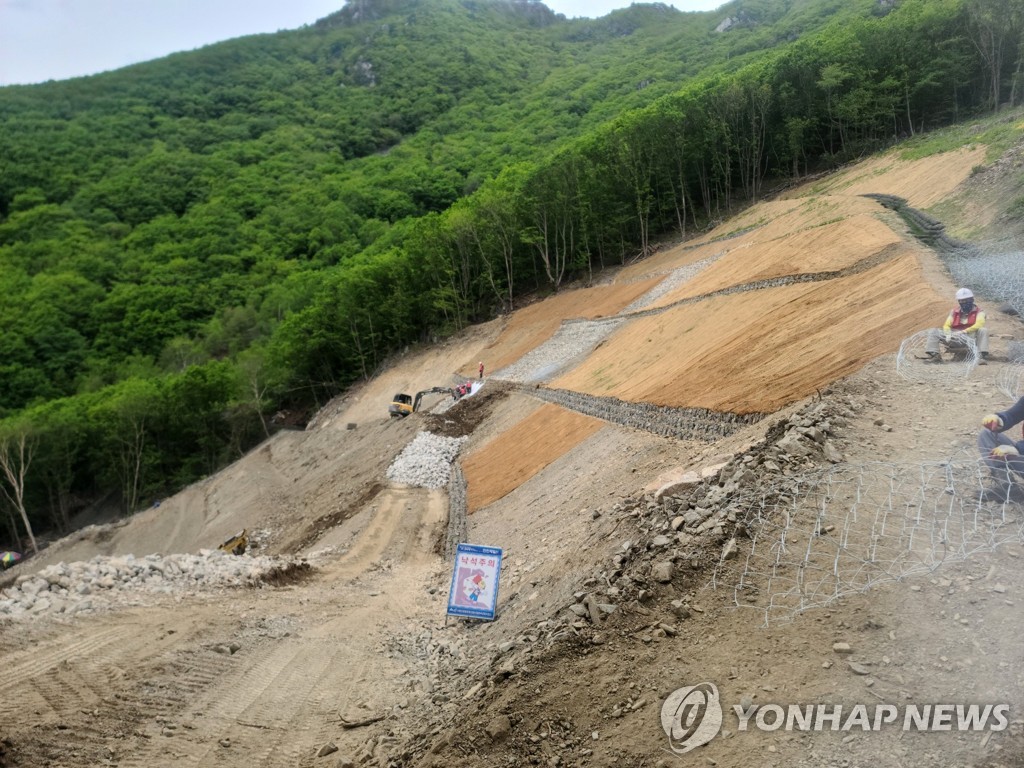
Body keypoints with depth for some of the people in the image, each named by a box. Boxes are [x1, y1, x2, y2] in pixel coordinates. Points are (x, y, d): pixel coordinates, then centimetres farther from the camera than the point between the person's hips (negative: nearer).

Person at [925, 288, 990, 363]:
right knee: (934, 331, -10)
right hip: (955, 339, 3)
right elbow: (947, 326, 9)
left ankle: (983, 356, -34)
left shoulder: (978, 311, 4)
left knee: (983, 330, -31)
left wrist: (964, 331, -27)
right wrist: (948, 334, -14)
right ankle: (934, 355, -21)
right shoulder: (954, 311, 14)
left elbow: (980, 324, -14)